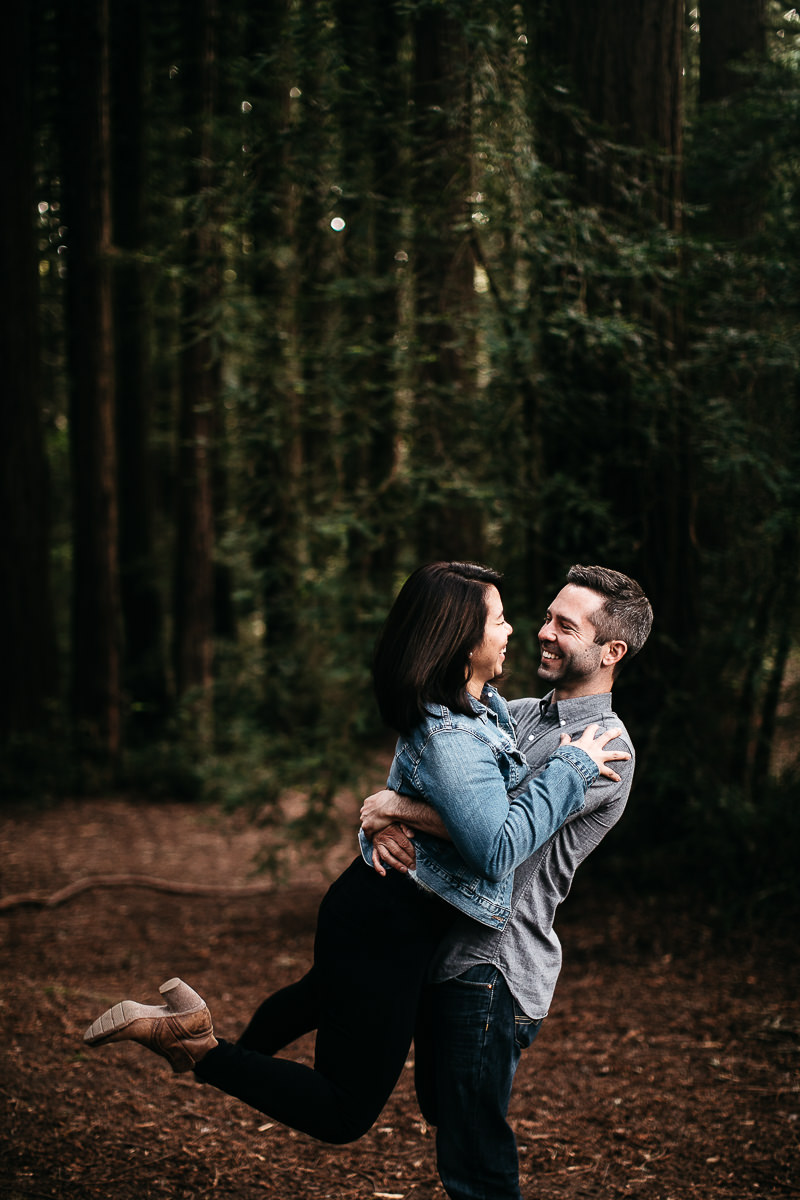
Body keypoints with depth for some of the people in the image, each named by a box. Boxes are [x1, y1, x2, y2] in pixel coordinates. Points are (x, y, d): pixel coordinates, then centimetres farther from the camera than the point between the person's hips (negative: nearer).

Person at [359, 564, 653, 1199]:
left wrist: (394, 807, -17)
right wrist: (386, 825, -12)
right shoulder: (515, 715, 15)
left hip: (494, 969, -9)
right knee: (443, 1114, 23)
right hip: (444, 948, 9)